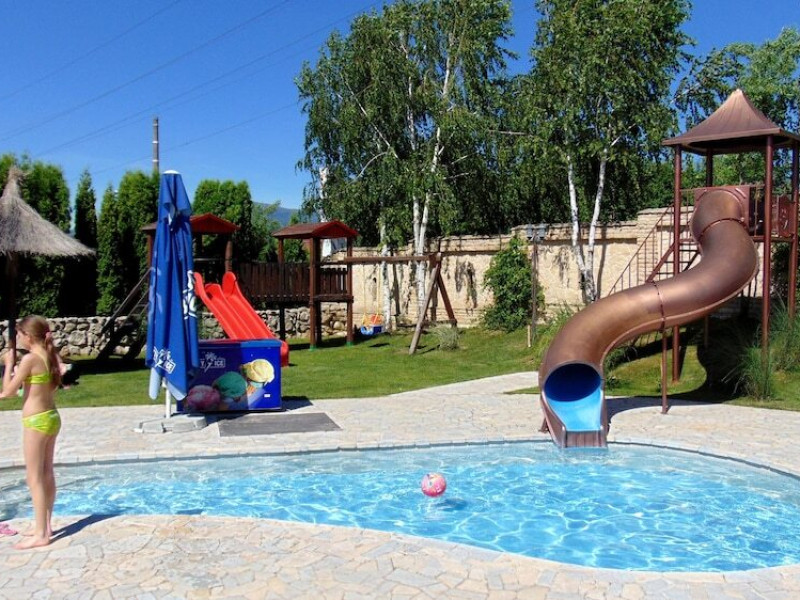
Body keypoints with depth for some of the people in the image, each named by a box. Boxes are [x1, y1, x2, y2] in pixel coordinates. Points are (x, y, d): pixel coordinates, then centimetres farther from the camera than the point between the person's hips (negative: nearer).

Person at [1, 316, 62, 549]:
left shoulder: (30, 358, -16)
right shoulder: (50, 357, 7)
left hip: (36, 421, -8)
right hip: (51, 417, 9)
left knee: (34, 477, -1)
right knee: (47, 474, 16)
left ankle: (41, 534, 3)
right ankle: (45, 526, 26)